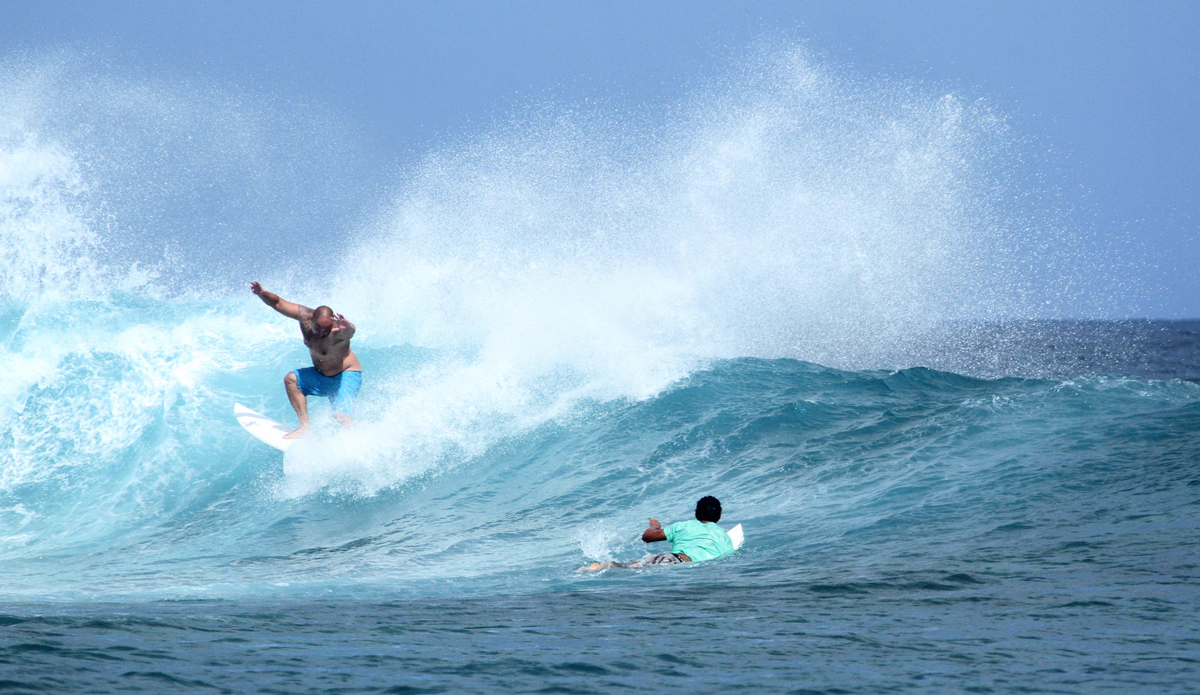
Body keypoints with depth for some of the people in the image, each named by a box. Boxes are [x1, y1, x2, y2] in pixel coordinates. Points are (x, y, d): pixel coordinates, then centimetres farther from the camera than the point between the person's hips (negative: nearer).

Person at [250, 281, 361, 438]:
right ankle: (305, 426, -8)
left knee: (342, 415, -25)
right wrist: (262, 293, -26)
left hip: (347, 376, -8)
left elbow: (350, 331, -56)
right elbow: (278, 303, -7)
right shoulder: (304, 315, -14)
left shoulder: (337, 331, -32)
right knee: (291, 379, -7)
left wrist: (347, 327, -80)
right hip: (321, 375, 8)